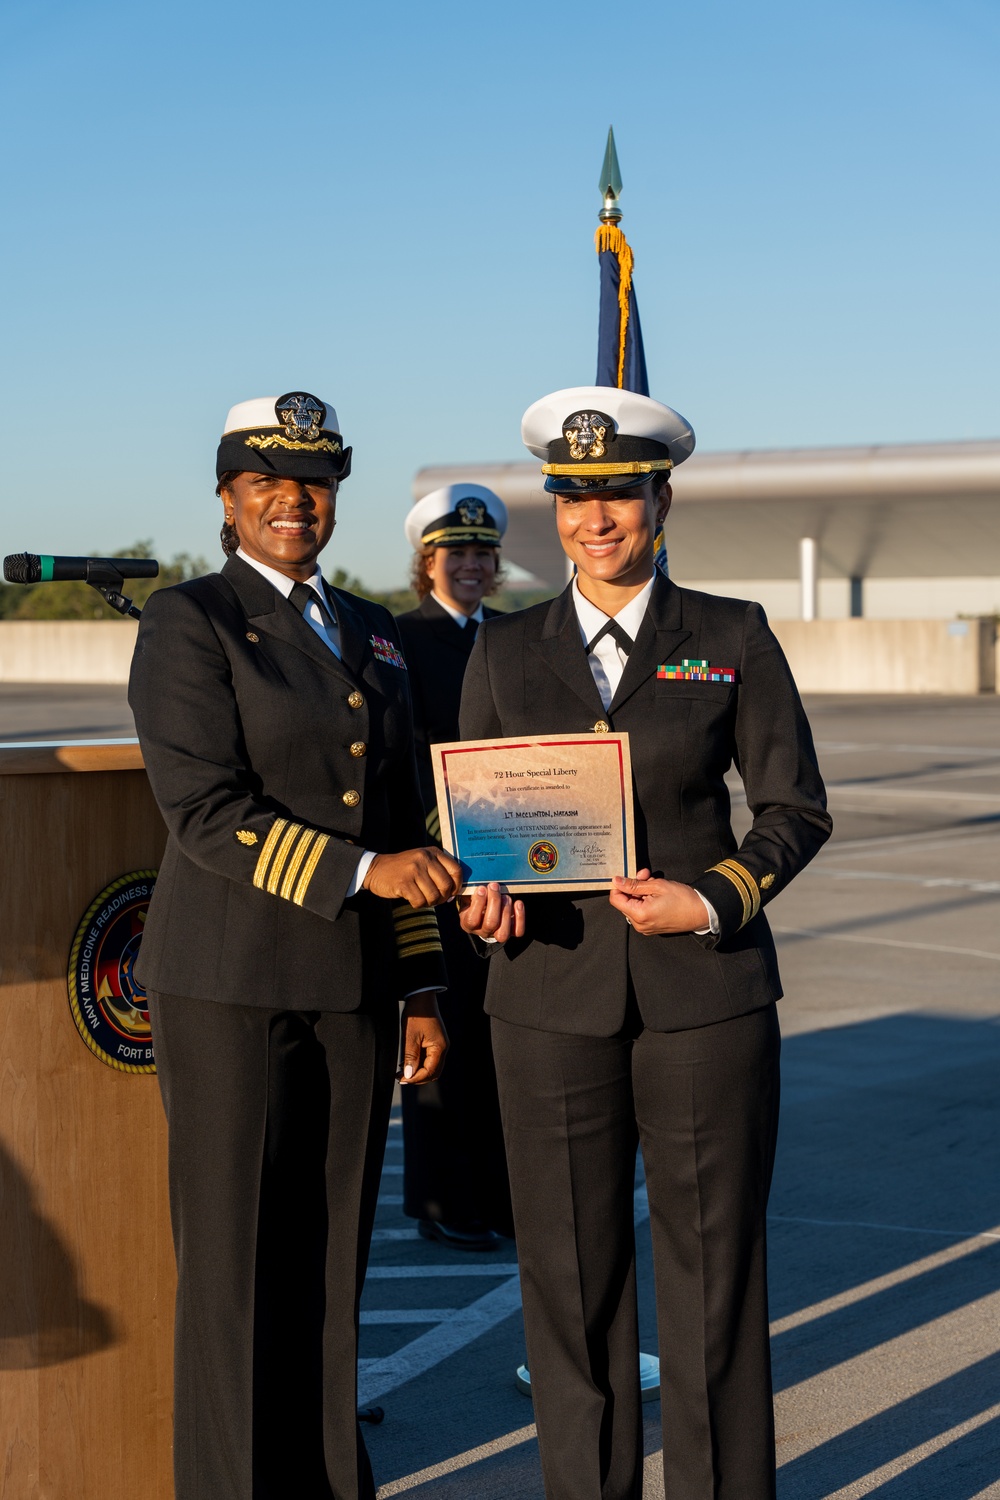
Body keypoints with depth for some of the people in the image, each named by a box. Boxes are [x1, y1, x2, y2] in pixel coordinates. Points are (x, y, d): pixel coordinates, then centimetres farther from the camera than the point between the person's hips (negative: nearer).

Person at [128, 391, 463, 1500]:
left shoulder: (367, 633, 14)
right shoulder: (187, 621, -5)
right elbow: (205, 810, -15)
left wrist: (422, 989, 12)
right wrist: (364, 870, -21)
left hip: (352, 990, 6)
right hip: (230, 987, -6)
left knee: (333, 1253, 10)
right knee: (234, 1259, 1)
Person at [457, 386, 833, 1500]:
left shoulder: (733, 637, 3)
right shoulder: (505, 651, 8)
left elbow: (796, 808, 4)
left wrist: (713, 900, -12)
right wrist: (480, 892, -10)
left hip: (704, 988, -1)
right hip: (556, 991, 2)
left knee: (712, 1262, 4)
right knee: (569, 1266, 6)